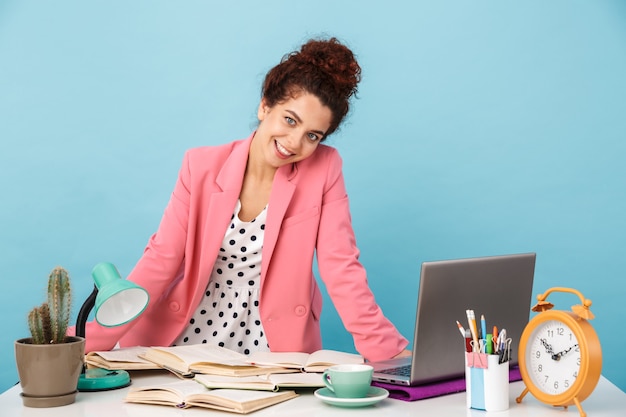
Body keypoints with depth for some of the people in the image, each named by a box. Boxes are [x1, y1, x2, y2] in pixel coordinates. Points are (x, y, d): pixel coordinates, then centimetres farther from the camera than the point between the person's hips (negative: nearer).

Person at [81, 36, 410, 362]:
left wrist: (387, 352, -16)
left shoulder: (324, 169, -7)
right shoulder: (202, 166, -6)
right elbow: (160, 261, -5)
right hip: (188, 340, 1)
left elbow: (341, 268, -8)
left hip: (274, 348, 0)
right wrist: (93, 340, -12)